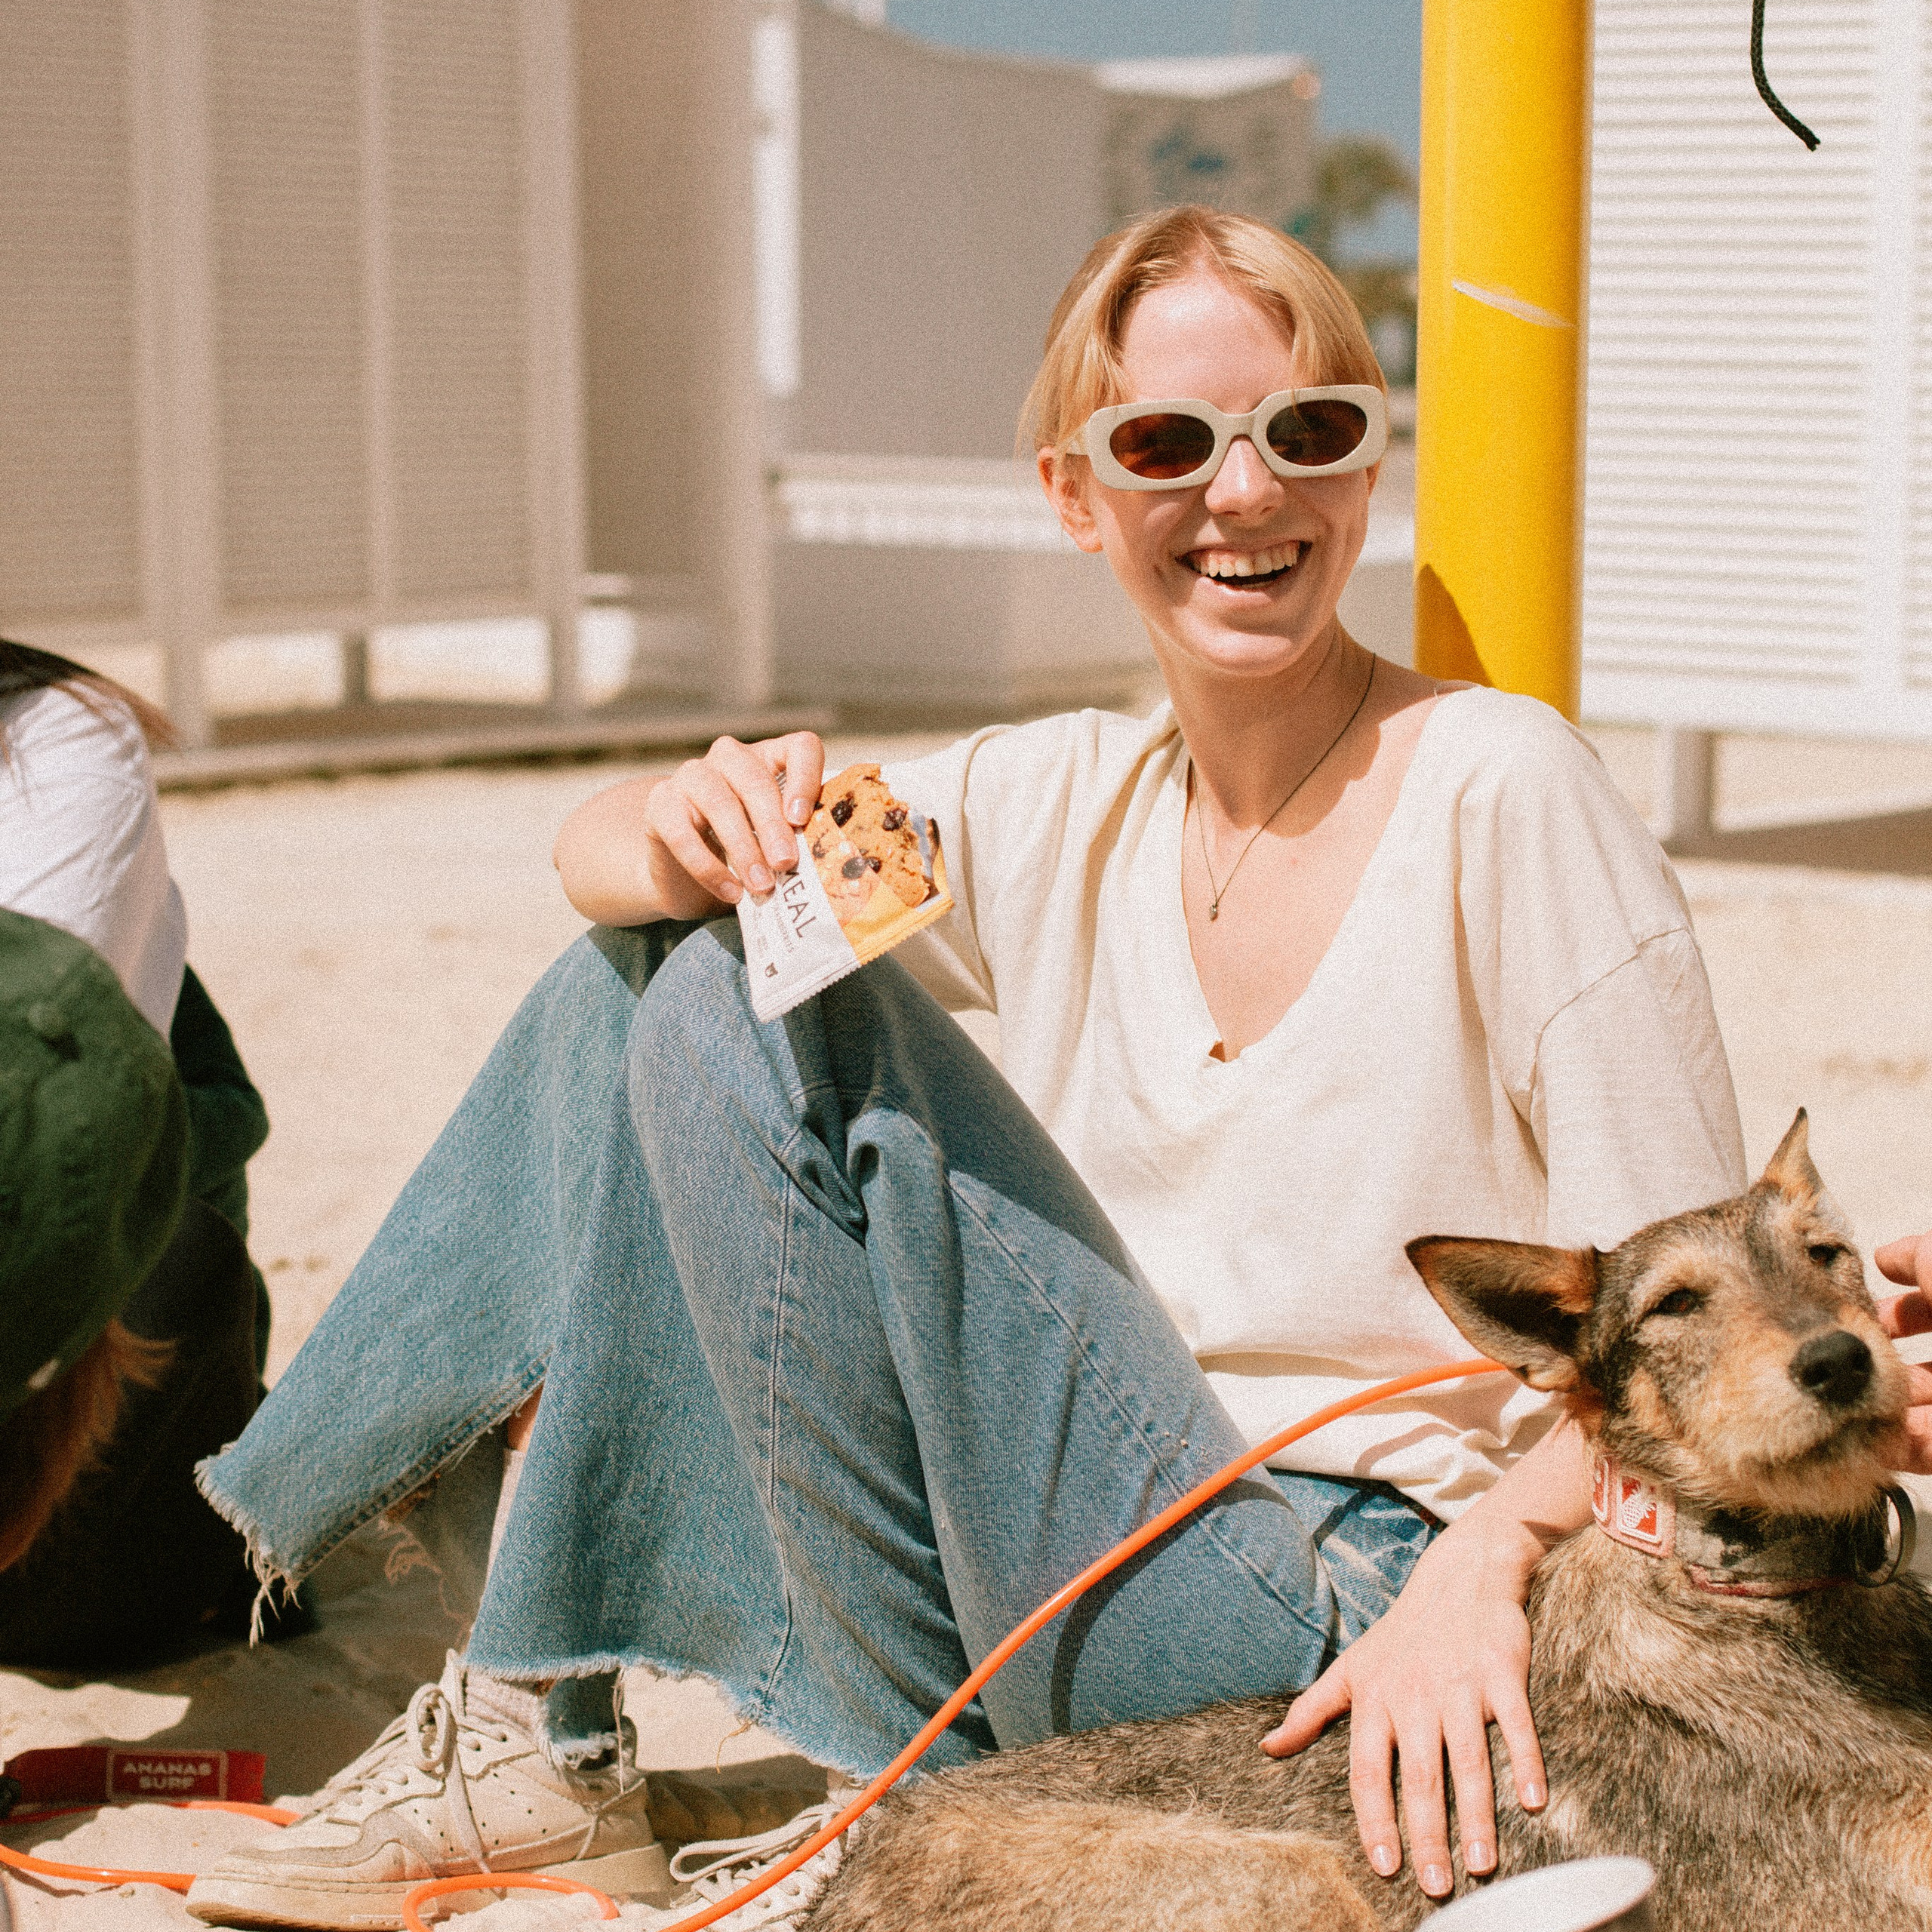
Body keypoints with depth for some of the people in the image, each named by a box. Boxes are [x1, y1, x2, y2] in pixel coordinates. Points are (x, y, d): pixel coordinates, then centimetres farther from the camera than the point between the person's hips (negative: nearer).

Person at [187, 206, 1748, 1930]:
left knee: (746, 1016, -16)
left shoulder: (1502, 794, -12)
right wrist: (700, 829, -16)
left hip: (1332, 1664, -7)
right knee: (660, 964, 4)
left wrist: (1491, 1559, -33)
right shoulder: (1060, 813, 6)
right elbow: (598, 856, 8)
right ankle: (537, 1736, 6)